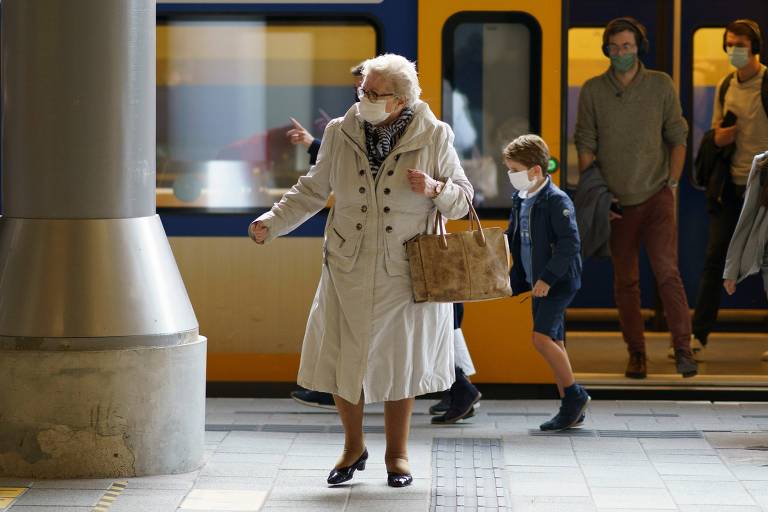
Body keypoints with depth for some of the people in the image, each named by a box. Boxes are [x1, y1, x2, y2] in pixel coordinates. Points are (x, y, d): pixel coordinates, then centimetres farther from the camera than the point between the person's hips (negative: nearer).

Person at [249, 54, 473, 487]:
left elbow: (463, 200, 1)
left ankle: (397, 453, 24)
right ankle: (354, 447, 25)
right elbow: (312, 191, 8)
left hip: (406, 273, -1)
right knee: (344, 359, 3)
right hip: (350, 272, 2)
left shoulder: (434, 137, -6)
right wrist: (271, 223, -3)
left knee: (400, 362, 7)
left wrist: (435, 189, -20)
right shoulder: (341, 133, -2)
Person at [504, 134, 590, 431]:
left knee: (542, 337, -18)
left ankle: (574, 394, -6)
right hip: (537, 282, 9)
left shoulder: (557, 201, -15)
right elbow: (513, 239, 22)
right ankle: (571, 407, 15)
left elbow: (570, 244, -20)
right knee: (554, 343, 9)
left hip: (559, 282, -9)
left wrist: (548, 278, -22)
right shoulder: (520, 200, 10)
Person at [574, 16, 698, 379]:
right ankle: (636, 355, 15)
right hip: (616, 202, 2)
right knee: (625, 281, 7)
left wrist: (671, 184, -1)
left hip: (656, 196, -1)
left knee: (666, 270, -15)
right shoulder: (593, 90, -2)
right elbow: (586, 146, 1)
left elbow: (677, 137, 5)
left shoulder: (661, 85, -2)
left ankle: (683, 349, -15)